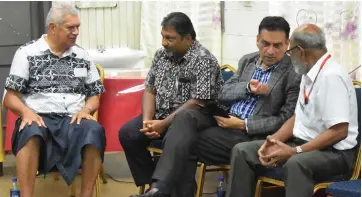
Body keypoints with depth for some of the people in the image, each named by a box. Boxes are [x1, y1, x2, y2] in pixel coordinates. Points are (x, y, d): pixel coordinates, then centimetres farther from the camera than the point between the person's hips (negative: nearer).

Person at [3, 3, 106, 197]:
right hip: (39, 119, -2)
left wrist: (85, 110, -5)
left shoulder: (83, 57, 15)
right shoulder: (27, 53, 6)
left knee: (95, 131, -33)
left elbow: (94, 96, 18)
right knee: (31, 132, -39)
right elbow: (10, 98, 3)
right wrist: (26, 112, -18)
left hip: (74, 120, 2)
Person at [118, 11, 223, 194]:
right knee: (127, 134, -12)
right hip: (160, 115, 7)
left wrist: (163, 124, -23)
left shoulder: (203, 60, -16)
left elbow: (198, 103, -22)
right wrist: (147, 120, -12)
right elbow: (150, 90, 7)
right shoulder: (161, 54, 6)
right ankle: (152, 184, -3)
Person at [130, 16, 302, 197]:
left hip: (248, 135, -6)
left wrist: (243, 124, -15)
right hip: (225, 117, 6)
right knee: (185, 117, -24)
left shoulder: (294, 74, -6)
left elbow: (286, 120, -9)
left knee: (187, 143, -22)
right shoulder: (247, 60, 15)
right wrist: (248, 88, -11)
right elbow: (223, 94, 10)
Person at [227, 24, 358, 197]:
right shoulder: (309, 74, 8)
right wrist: (274, 141, -3)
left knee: (295, 163, -40)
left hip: (333, 151, -9)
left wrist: (295, 152, -23)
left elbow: (339, 131, -23)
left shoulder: (331, 76, -19)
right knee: (243, 151, -2)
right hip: (303, 143, 9)